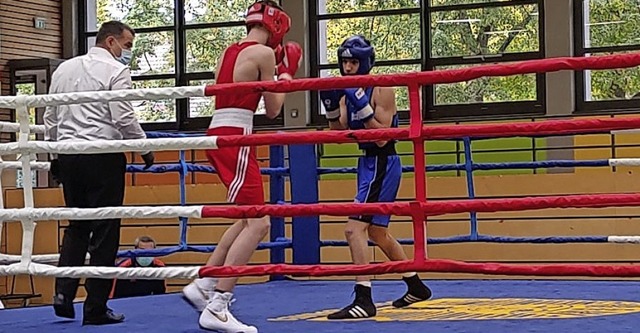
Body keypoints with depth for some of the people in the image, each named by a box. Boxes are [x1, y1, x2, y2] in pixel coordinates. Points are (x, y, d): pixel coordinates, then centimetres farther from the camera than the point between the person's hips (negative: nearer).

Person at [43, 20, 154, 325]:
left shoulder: (63, 69, 15)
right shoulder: (115, 70, -6)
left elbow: (50, 118, 17)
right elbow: (124, 118, -13)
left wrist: (55, 155, 25)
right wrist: (145, 148, -1)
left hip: (68, 155, 6)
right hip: (102, 155, -6)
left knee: (76, 228, 17)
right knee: (104, 232, 0)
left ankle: (63, 294, 4)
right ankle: (96, 308, 3)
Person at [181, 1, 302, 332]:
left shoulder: (230, 52, 18)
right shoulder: (264, 53, -6)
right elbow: (273, 110, 0)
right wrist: (285, 76, 15)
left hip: (218, 133, 9)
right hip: (235, 137, -9)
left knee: (248, 218, 20)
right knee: (258, 223, -10)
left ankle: (203, 285, 19)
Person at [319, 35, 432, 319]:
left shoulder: (382, 90, -15)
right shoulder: (348, 92, 8)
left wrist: (362, 107, -28)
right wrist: (331, 107, -8)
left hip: (382, 164, -10)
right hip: (367, 163, 10)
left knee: (355, 227, -19)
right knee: (376, 232, 21)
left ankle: (364, 300, -20)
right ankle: (416, 287, 36)